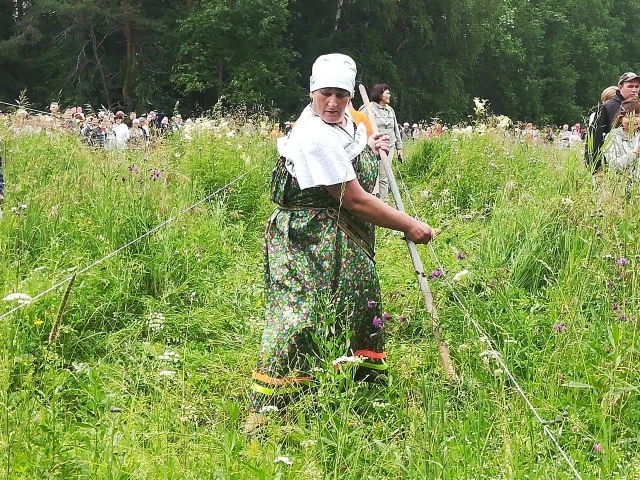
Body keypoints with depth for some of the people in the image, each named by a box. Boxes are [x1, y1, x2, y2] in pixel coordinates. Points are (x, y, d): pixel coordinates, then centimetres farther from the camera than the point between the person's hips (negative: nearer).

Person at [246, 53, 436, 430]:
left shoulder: (346, 118, 5)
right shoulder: (316, 138, -25)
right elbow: (355, 200, -22)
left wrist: (368, 146, 10)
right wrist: (410, 226, -15)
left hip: (348, 242, 10)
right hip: (309, 241, -10)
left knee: (365, 307, 19)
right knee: (297, 323, -13)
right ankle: (265, 413, -8)